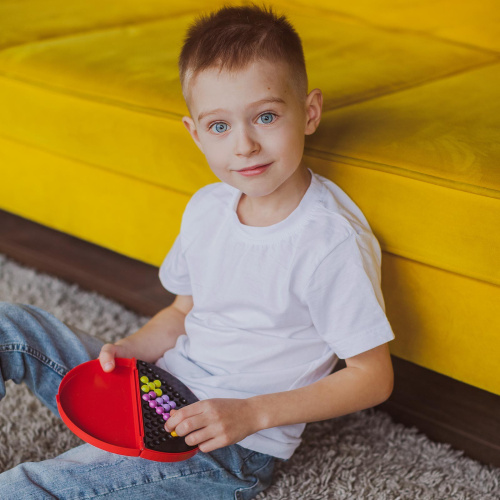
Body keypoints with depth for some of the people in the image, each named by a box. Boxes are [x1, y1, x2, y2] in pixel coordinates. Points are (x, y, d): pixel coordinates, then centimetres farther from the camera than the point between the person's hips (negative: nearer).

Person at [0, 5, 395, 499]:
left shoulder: (334, 242, -22)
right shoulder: (205, 207, 1)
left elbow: (373, 376, -16)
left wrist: (252, 413, -23)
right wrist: (129, 350, -6)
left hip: (234, 447, -7)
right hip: (160, 387, 7)